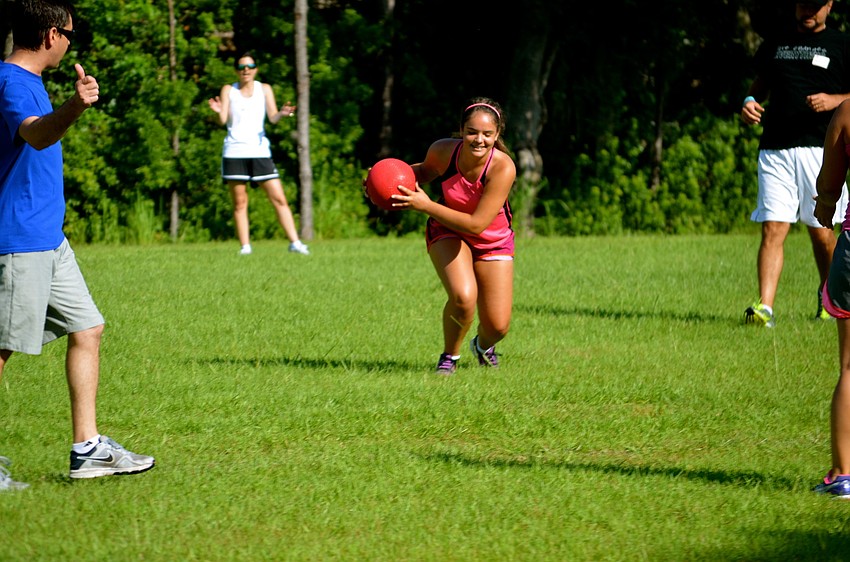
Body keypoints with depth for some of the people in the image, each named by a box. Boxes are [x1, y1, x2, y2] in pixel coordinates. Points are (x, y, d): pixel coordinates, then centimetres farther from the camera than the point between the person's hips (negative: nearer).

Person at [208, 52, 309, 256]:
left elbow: (272, 117, -1)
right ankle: (245, 246, 4)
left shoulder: (264, 89, 8)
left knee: (279, 199, -5)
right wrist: (219, 112, -26)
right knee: (240, 203, 1)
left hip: (260, 152, 1)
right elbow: (223, 120, -3)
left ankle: (295, 242, -5)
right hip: (235, 152, 0)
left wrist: (282, 114, -24)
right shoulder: (228, 90, 6)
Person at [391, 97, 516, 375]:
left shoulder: (503, 168, -32)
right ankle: (449, 356, 0)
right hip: (448, 232, 0)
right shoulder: (443, 151, -23)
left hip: (493, 240, 0)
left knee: (498, 327, -2)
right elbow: (425, 170, 5)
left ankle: (483, 345, 38)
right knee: (463, 297, -29)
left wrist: (425, 205, -34)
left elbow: (477, 224, -33)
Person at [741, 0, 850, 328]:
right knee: (772, 229, -8)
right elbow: (760, 84, 27)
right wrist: (749, 102, 6)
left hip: (819, 149, -2)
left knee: (821, 232, 2)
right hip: (774, 150, 3)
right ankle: (764, 308, -15)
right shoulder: (775, 45, 18)